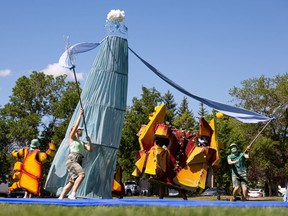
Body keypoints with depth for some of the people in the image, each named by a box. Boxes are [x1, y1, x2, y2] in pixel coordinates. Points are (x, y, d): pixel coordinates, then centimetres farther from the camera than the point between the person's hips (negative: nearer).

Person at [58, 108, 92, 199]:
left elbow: (90, 149, 16)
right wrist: (80, 115, -3)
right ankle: (73, 194, -30)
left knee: (71, 182, 3)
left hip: (78, 161, 7)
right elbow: (76, 126, -4)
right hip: (72, 160, -7)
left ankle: (60, 198, 8)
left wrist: (89, 141, 2)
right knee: (82, 174, -28)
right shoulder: (72, 137, 8)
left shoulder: (81, 142, 25)